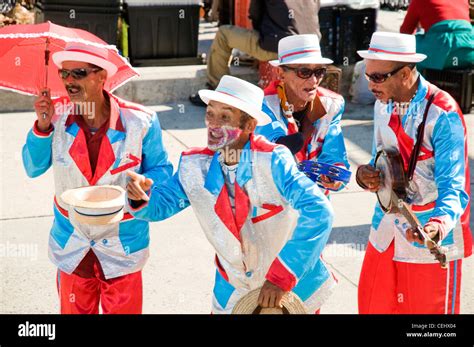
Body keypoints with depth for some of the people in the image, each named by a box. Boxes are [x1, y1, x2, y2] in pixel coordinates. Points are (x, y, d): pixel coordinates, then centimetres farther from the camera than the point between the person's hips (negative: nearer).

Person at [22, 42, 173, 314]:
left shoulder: (139, 121, -15)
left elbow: (161, 169, -4)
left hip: (122, 248, -2)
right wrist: (43, 126, -18)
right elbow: (33, 169, -3)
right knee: (73, 309, 20)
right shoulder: (57, 114, -7)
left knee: (123, 309, 14)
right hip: (70, 246, 2)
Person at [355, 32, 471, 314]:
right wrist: (366, 174, -10)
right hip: (386, 231, 7)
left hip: (430, 242, -6)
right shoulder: (383, 104, 2)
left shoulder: (443, 114, -21)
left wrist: (438, 225, -44)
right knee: (373, 306, 17)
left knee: (428, 308, 8)